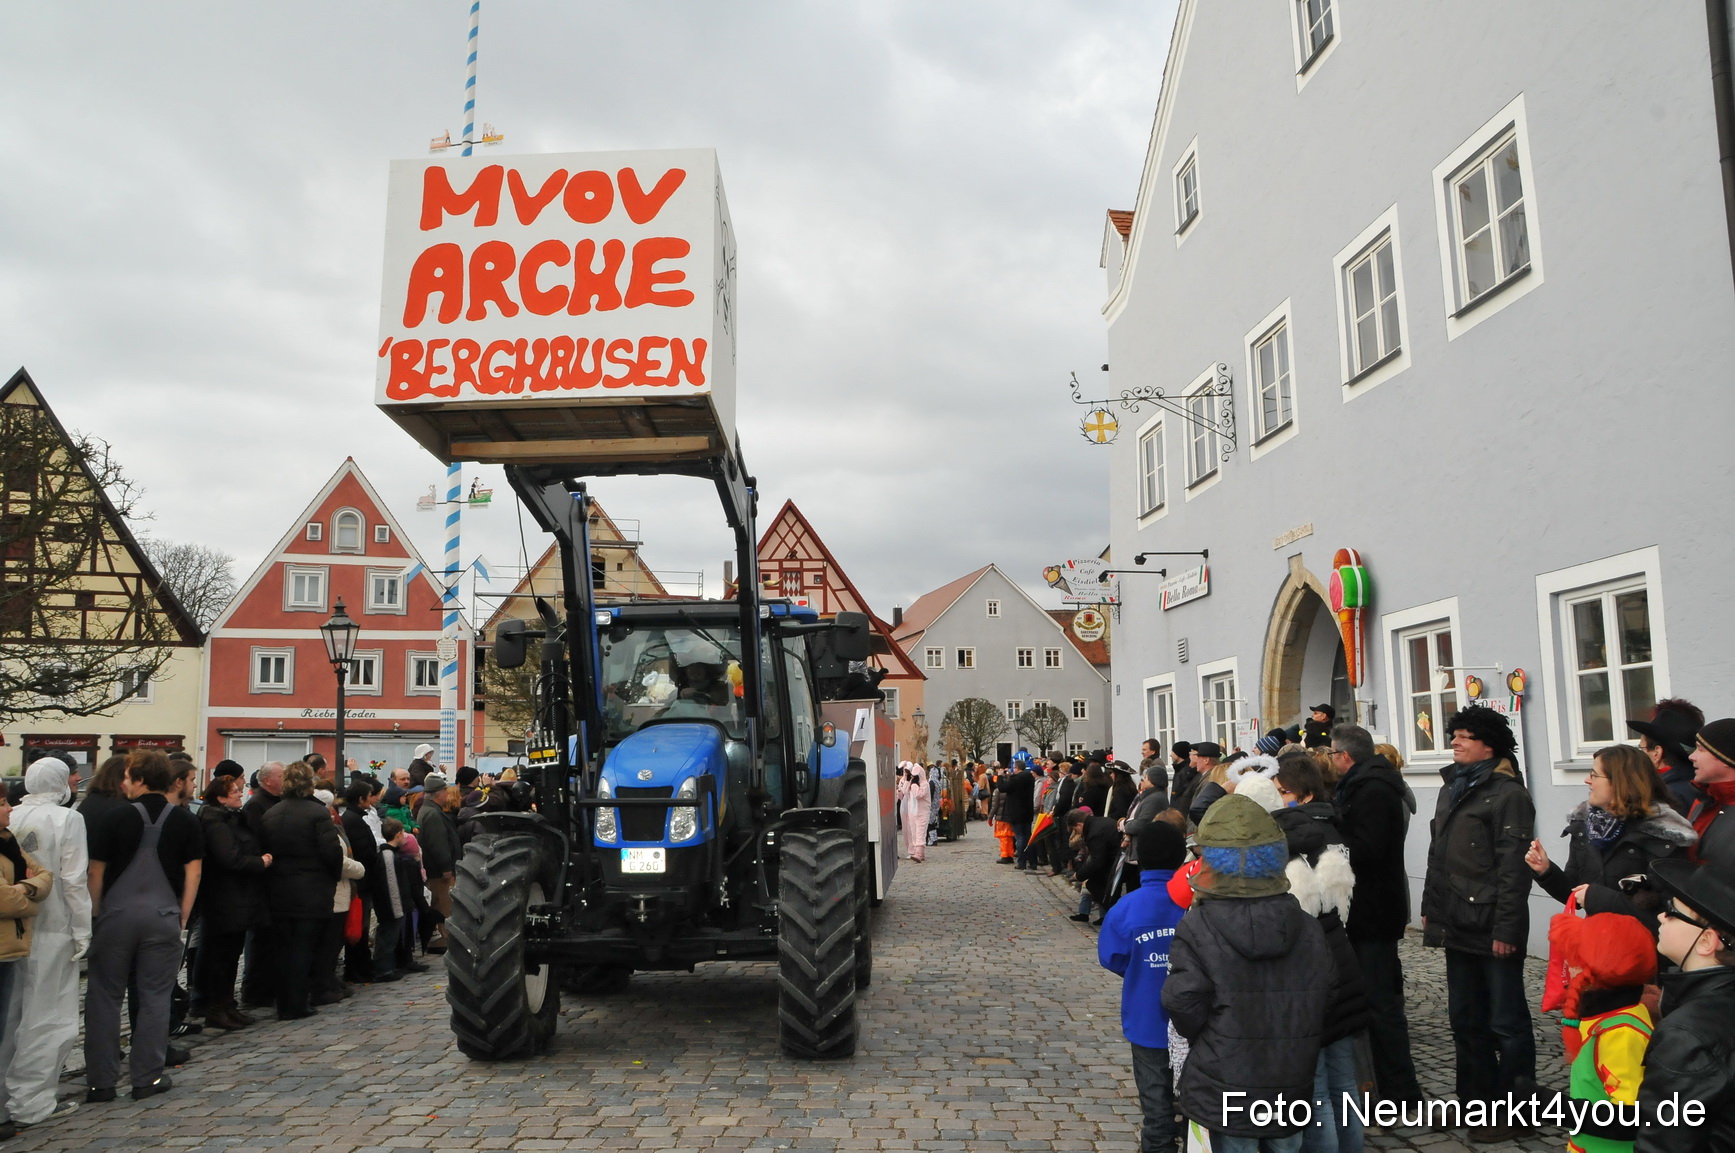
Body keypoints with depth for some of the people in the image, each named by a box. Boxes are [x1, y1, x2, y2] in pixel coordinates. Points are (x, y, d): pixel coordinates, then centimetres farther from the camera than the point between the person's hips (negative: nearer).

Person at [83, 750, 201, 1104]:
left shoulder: (114, 818, -4)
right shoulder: (186, 821, 1)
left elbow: (96, 871, -2)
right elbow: (193, 873, 0)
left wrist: (96, 914, 8)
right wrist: (183, 917, 7)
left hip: (116, 915, -1)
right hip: (163, 917, 1)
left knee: (104, 997, 9)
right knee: (154, 998, 7)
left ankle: (101, 1081, 12)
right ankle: (147, 1079, 11)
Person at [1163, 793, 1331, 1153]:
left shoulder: (1197, 928, -17)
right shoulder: (1308, 927, -3)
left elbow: (1184, 1006, -16)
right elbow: (1323, 1002, 4)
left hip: (1226, 1094, -4)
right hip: (1292, 1089, 4)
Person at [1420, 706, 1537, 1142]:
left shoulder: (1508, 794, -11)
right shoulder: (1452, 791, 15)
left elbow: (1513, 867, -16)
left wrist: (1505, 928, -19)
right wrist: (1431, 910, 17)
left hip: (1493, 930, -9)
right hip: (1459, 926, 9)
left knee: (1506, 1023, 2)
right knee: (1466, 1019, 16)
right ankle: (1476, 1100, 28)